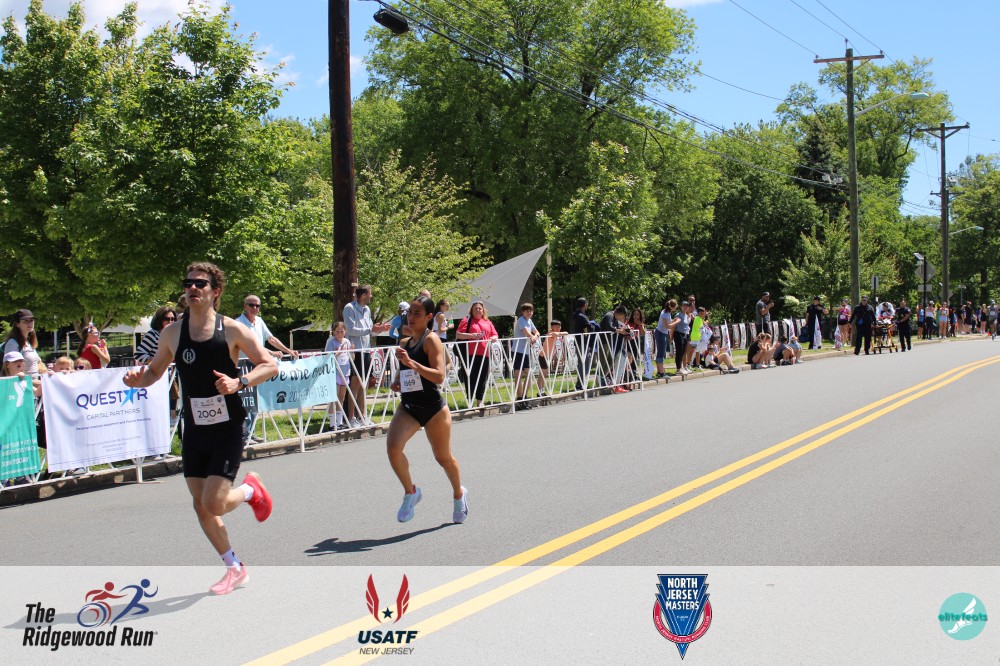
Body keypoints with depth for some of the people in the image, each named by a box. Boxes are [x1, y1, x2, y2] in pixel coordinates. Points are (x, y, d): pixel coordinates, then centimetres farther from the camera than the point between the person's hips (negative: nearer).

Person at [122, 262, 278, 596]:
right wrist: (138, 380, -9)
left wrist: (239, 382, -24)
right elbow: (155, 370, 14)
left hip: (227, 430, -4)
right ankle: (235, 569, 26)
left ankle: (250, 489, 20)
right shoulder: (172, 333, 2)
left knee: (214, 504, -14)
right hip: (194, 431, 5)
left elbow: (270, 365, -7)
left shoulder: (233, 330, -8)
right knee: (201, 507, 7)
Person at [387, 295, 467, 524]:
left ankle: (458, 494, 40)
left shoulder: (431, 340, -11)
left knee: (443, 457, 11)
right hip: (408, 406, 5)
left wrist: (411, 363, -30)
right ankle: (410, 492, 1)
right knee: (393, 447, -21)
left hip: (433, 408, -5)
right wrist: (397, 381, 5)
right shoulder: (404, 343, 10)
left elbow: (439, 376, -21)